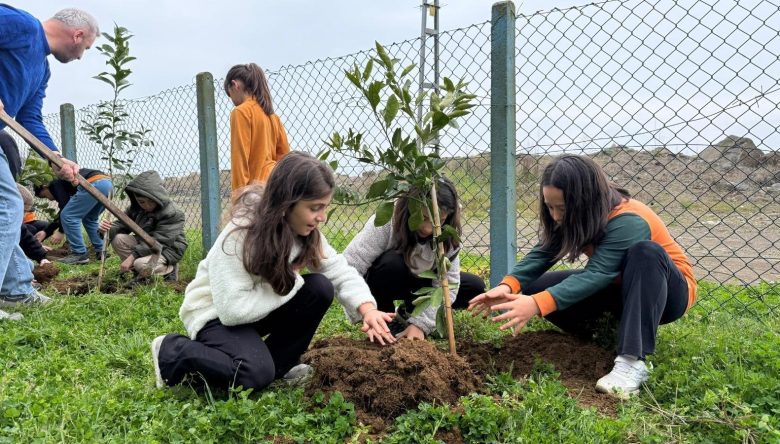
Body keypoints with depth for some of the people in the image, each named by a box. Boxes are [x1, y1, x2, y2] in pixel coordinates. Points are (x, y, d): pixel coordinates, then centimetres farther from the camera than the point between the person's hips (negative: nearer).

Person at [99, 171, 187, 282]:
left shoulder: (172, 214, -25)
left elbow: (157, 242, -28)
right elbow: (122, 224, 0)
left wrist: (132, 256, -31)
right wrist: (109, 229, -26)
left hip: (167, 249, -7)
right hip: (145, 244, 7)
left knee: (141, 264, -32)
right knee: (118, 239, -13)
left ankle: (169, 269, -2)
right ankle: (139, 272, -1)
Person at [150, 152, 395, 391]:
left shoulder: (306, 232, -11)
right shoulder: (239, 235, -31)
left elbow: (341, 272, -10)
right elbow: (233, 309, -32)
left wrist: (367, 309, -28)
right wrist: (291, 281, -25)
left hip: (260, 309, 6)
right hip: (216, 314, -6)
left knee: (320, 287, -18)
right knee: (256, 374, -30)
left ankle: (278, 364, -1)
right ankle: (172, 352, -4)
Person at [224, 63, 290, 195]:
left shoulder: (241, 112, -6)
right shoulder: (271, 115, 17)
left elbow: (240, 156, -12)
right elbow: (284, 154, 17)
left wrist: (238, 191, -13)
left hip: (256, 186, -8)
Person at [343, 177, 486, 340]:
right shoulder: (385, 223, -33)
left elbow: (447, 284, -23)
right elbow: (348, 269, -36)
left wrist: (420, 324, -32)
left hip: (417, 281, 4)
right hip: (379, 282, -4)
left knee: (475, 287, -12)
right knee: (392, 263, -37)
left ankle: (410, 312, 2)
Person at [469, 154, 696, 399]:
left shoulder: (628, 221, -32)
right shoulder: (574, 217, -10)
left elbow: (596, 275, -42)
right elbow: (541, 254, -22)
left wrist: (537, 305, -52)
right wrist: (509, 286, -41)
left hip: (666, 292, -5)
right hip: (620, 289, 6)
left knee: (646, 252, -41)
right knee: (535, 287, -12)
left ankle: (632, 361, -41)